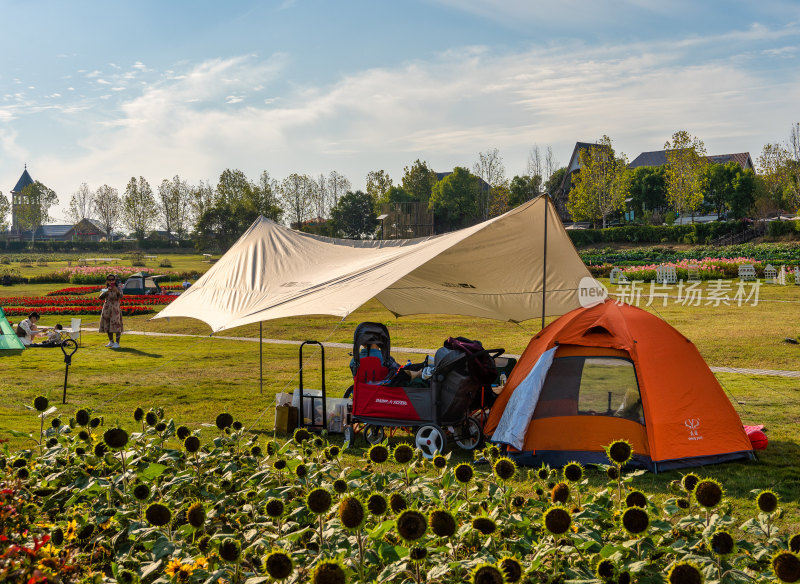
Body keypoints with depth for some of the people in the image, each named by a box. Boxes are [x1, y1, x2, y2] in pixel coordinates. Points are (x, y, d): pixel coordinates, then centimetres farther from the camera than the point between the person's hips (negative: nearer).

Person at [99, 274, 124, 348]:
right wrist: (107, 291, -25)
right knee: (108, 325, 10)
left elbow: (121, 296, -23)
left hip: (115, 309, -5)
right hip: (107, 309, 5)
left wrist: (117, 291, -43)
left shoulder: (118, 288, -4)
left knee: (116, 325, -9)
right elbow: (101, 297, -8)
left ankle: (117, 343, -7)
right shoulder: (106, 289, 8)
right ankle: (111, 342, 23)